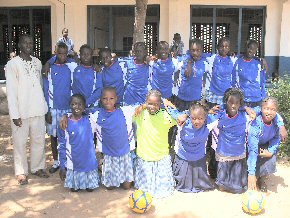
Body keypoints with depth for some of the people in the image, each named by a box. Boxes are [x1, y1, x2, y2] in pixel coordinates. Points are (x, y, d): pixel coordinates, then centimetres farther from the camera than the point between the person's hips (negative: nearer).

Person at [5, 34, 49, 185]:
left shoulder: (37, 62, 10)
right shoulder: (12, 64, -6)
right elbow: (11, 90, -8)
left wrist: (44, 106, 11)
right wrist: (15, 114, -12)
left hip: (38, 110, 5)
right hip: (21, 111, -4)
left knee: (39, 140, 10)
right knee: (20, 142, 4)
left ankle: (38, 167, 26)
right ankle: (21, 172, 16)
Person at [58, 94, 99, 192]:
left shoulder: (89, 121, -6)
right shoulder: (65, 124, -8)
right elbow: (62, 146, -3)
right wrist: (62, 167, -1)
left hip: (89, 163, 1)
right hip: (73, 165, -1)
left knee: (90, 188, 9)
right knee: (74, 189, 10)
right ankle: (77, 185, 40)